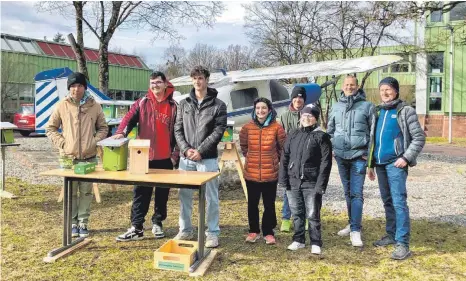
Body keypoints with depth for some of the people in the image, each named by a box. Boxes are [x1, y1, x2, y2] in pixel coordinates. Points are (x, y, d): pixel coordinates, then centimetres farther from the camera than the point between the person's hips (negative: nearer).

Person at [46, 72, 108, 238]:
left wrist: (95, 142, -5)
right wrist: (61, 143, -5)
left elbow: (103, 128, 11)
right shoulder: (62, 106, 2)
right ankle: (73, 223, 19)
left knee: (86, 192, 6)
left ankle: (83, 223, 18)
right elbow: (50, 128, 8)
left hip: (89, 157, 0)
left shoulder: (95, 106, 3)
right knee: (70, 192, 6)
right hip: (68, 157, 0)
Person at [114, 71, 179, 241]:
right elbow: (130, 118, -9)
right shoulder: (142, 103, 4)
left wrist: (175, 154, 1)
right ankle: (136, 228, 9)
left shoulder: (173, 106, 5)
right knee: (140, 193, 2)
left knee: (162, 193, 10)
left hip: (165, 158, 1)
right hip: (144, 156, 0)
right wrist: (121, 132, -29)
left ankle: (157, 223, 26)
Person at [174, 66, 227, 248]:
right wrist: (186, 149, -9)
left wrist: (200, 151, -14)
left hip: (208, 159, -4)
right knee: (184, 195, 11)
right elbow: (178, 130, 6)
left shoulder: (218, 105, -1)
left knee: (211, 197, 2)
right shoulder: (184, 104, 10)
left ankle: (212, 233, 15)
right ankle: (185, 230, 26)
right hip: (186, 158, 4)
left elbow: (218, 132, -8)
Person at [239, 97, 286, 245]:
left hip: (270, 173, -2)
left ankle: (268, 232, 23)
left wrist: (274, 159, 9)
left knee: (269, 204, 9)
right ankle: (253, 231, 28)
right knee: (252, 204, 12)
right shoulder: (247, 127, -1)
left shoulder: (277, 127, -7)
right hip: (251, 173, 2)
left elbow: (283, 147, 6)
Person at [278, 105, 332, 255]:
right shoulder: (292, 135, 11)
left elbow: (326, 162, -8)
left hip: (311, 183, -4)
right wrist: (283, 178, 2)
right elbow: (285, 157, 10)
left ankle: (316, 243, 16)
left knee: (312, 215, 2)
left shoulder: (321, 136, -3)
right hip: (293, 181, 4)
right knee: (297, 213, 14)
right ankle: (298, 240, 28)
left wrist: (320, 184, -14)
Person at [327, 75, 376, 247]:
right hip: (341, 156, 4)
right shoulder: (336, 107, 9)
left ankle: (355, 231, -5)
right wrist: (331, 148, 6)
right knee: (348, 192, 14)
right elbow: (330, 130, 16)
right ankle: (352, 224, 27)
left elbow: (373, 131, -1)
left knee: (356, 193, -8)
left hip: (359, 156, -4)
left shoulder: (367, 106, -1)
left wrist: (368, 153, -6)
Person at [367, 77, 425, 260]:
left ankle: (403, 243, -7)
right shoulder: (378, 112, 15)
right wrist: (371, 164, 16)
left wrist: (406, 158, -15)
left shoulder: (405, 111, -2)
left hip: (395, 163, -6)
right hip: (380, 164, 6)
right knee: (387, 201, 14)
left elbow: (419, 137, -5)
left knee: (399, 202, -10)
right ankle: (391, 235, 26)